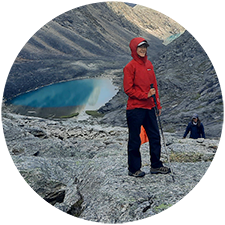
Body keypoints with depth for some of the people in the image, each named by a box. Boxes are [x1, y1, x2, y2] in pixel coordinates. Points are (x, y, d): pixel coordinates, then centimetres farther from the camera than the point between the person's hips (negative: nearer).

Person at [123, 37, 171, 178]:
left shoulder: (149, 64, 13)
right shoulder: (130, 67, -8)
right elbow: (128, 89, -11)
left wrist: (158, 104, 14)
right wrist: (145, 95, -16)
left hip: (149, 107, 7)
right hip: (135, 109, -7)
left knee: (155, 137, 11)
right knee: (135, 140, 2)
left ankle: (156, 166, 24)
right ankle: (134, 169, 14)